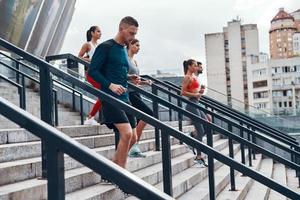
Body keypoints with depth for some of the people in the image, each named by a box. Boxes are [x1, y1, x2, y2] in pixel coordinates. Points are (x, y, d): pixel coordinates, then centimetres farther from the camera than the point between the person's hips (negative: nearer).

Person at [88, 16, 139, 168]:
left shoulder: (124, 49, 17)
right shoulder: (105, 47, -6)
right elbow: (92, 71, -10)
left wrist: (129, 77, 7)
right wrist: (110, 85, -21)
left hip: (124, 98, 9)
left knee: (132, 138, 8)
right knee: (126, 134, -20)